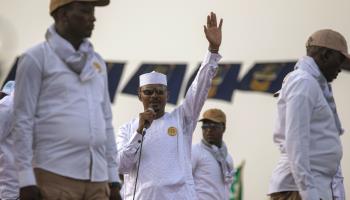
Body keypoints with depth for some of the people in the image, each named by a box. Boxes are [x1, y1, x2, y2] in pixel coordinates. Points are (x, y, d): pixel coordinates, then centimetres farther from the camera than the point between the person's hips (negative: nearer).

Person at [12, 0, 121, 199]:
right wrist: (26, 179, -11)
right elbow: (23, 121, -3)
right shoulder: (36, 59, 2)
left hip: (97, 179, 5)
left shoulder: (97, 62, 19)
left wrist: (113, 177, 14)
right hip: (55, 176, -5)